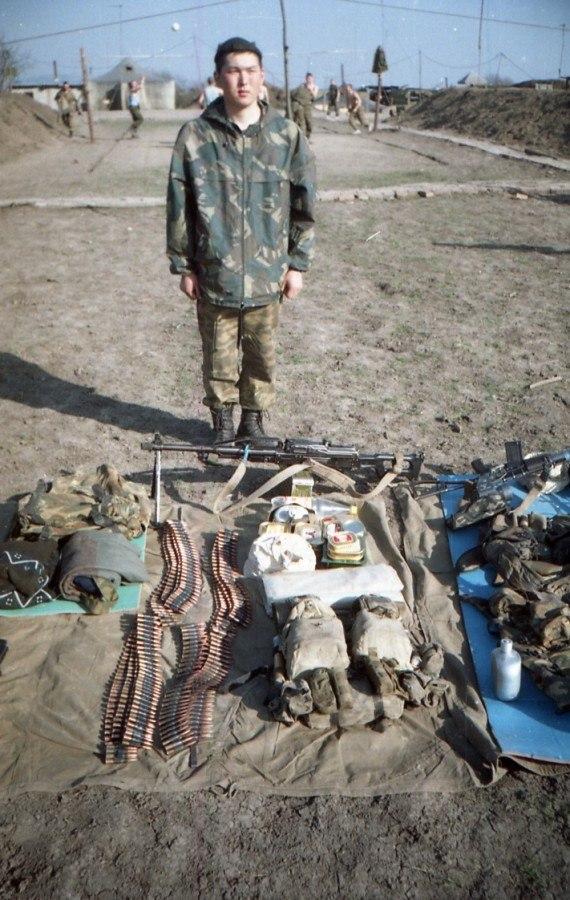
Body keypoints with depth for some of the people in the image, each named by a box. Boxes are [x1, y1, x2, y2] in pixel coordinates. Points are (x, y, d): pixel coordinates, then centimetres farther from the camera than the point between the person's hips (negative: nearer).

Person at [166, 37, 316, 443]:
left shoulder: (286, 134, 0)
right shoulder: (195, 135, -3)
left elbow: (304, 206, 4)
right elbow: (179, 207, 2)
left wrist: (297, 264, 2)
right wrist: (183, 265, 2)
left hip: (267, 274, 1)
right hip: (214, 274, -1)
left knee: (263, 353, 12)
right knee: (219, 353, 11)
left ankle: (254, 416, 32)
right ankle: (223, 418, 30)